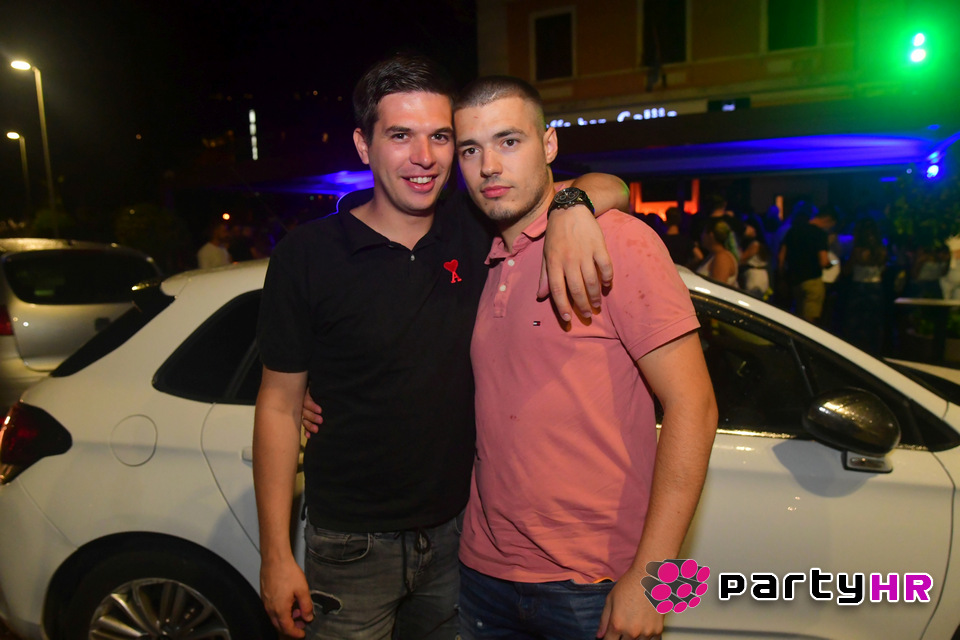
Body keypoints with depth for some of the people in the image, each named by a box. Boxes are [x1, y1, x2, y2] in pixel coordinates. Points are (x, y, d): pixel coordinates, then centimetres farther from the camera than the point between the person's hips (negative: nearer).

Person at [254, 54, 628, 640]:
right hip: (353, 544, -3)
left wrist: (571, 207, -26)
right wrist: (276, 555, -8)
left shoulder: (475, 235, -4)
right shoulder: (307, 255, -11)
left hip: (456, 528, 3)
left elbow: (611, 188, -1)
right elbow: (280, 405, -7)